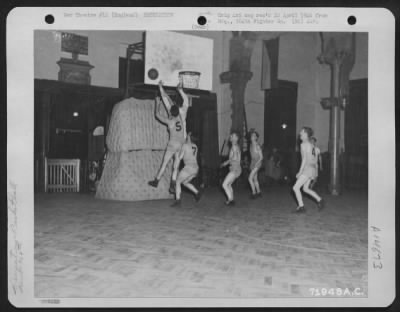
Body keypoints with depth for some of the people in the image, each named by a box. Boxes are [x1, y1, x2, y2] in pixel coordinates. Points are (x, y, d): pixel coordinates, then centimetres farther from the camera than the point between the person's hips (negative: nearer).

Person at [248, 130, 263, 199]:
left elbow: (261, 157, -13)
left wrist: (256, 164, -19)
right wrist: (251, 164, 12)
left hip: (257, 162, -8)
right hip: (252, 162, 8)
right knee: (255, 179, 13)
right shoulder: (251, 145, 6)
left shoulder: (257, 146, -16)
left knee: (250, 178, -12)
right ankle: (258, 192, 24)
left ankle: (254, 193, -3)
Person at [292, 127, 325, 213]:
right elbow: (315, 158, 19)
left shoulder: (303, 144, -13)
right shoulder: (310, 144, 14)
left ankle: (301, 206, -4)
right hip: (312, 168, 9)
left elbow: (305, 159, -19)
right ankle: (319, 200, 18)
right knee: (305, 189, 19)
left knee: (295, 187, -5)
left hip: (307, 169, -9)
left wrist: (300, 172, -17)